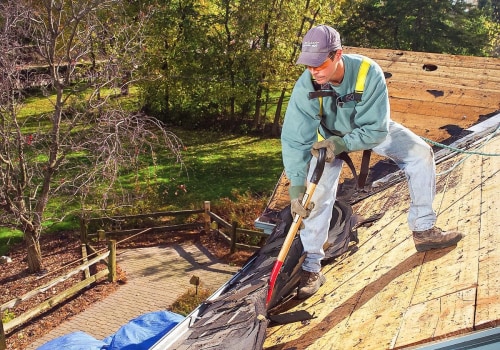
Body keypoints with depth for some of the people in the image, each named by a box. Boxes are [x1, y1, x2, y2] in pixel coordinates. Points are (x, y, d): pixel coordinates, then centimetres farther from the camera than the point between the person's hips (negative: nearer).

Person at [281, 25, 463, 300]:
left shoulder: (368, 72, -34)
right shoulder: (306, 86, -33)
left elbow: (376, 129, -29)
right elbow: (295, 139, -35)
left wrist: (344, 143, -42)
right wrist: (296, 185, -43)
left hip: (369, 130, 2)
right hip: (329, 134, -1)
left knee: (421, 153, -6)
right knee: (316, 190, -20)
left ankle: (424, 230, 9)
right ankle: (311, 265, -9)